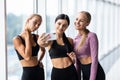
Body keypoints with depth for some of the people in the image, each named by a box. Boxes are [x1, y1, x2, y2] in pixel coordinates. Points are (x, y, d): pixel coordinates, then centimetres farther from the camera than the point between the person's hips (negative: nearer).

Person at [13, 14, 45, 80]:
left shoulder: (36, 37, 5)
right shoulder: (17, 39, -11)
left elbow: (42, 50, 25)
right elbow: (27, 57, -22)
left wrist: (39, 60, 7)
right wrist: (27, 37, -15)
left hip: (39, 71, 6)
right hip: (28, 73, -6)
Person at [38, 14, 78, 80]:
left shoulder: (70, 40, 6)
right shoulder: (50, 39, -3)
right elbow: (44, 44, -28)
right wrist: (41, 43, -49)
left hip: (71, 72, 2)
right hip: (57, 73, -2)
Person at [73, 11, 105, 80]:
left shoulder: (91, 36, -13)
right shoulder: (75, 39, 7)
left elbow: (95, 59, -16)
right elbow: (78, 61, 12)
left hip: (95, 73, -7)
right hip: (85, 74, 7)